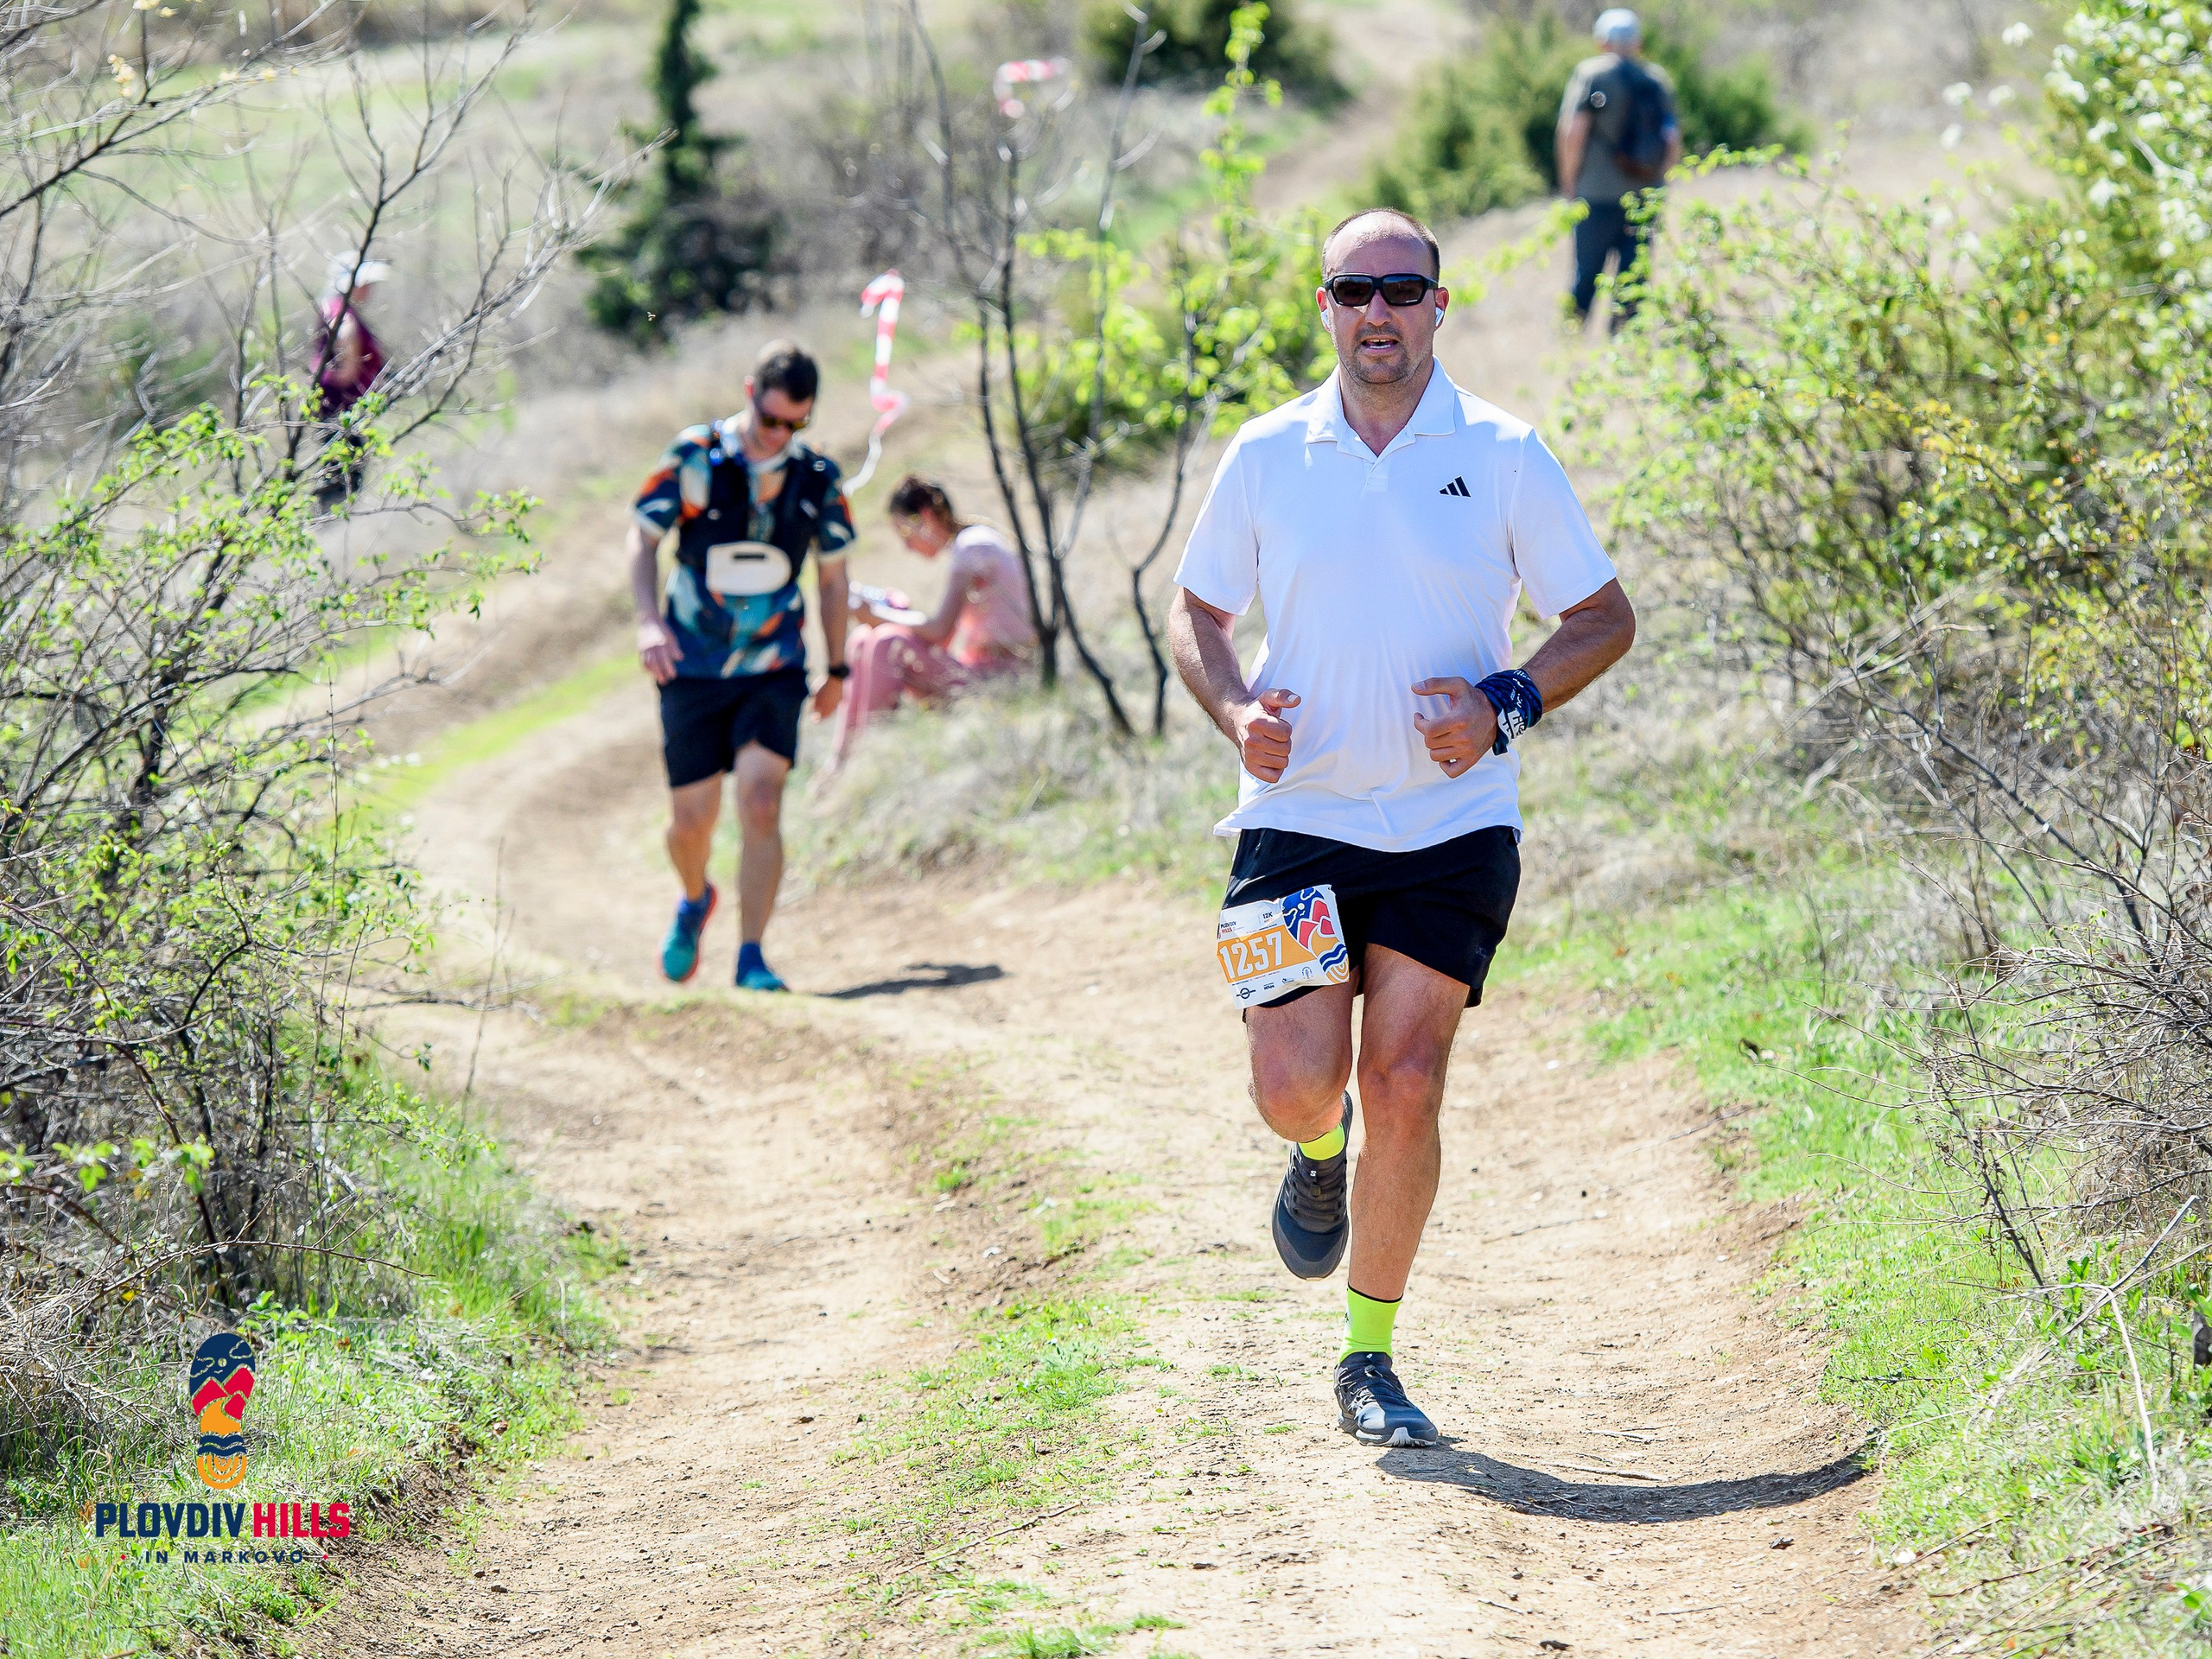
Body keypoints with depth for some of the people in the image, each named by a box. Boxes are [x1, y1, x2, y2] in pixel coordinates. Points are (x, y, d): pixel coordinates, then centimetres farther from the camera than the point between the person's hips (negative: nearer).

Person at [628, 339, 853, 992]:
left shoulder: (817, 477, -1)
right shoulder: (695, 458, -8)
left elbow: (832, 575, 11)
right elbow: (643, 539, -3)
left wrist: (837, 670, 16)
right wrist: (648, 620, -19)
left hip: (773, 669, 0)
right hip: (693, 668, 0)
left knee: (761, 806, -17)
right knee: (691, 820, 6)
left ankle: (751, 957, -12)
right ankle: (695, 900, 39)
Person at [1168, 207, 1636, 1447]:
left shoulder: (1503, 456, 0)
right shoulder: (1267, 457, 5)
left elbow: (1605, 619, 5)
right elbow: (1198, 609, 16)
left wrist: (1503, 704, -12)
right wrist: (1235, 711, -5)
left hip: (1452, 827, -1)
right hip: (1298, 818, 1)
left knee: (1405, 1088, -6)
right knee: (1296, 1086, -9)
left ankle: (1371, 1361, 9)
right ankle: (1322, 1154, 31)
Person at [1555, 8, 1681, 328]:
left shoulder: (1591, 74, -3)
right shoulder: (1658, 81, 9)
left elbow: (1574, 131, -10)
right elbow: (1673, 139, 7)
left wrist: (1568, 182, -2)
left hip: (1598, 194, -3)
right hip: (1645, 200, 3)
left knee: (1586, 276, 1)